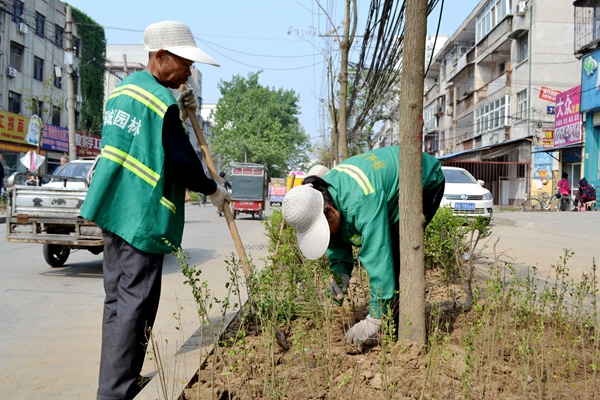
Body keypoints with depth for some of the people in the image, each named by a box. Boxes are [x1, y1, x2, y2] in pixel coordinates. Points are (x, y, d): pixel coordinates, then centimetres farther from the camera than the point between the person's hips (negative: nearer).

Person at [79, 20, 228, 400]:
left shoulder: (123, 89, 14)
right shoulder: (162, 100, -14)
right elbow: (182, 162, -16)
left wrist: (179, 115, 13)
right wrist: (214, 190, 0)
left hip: (114, 209, 9)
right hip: (143, 217, -9)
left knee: (118, 299, 13)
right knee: (134, 304, -5)